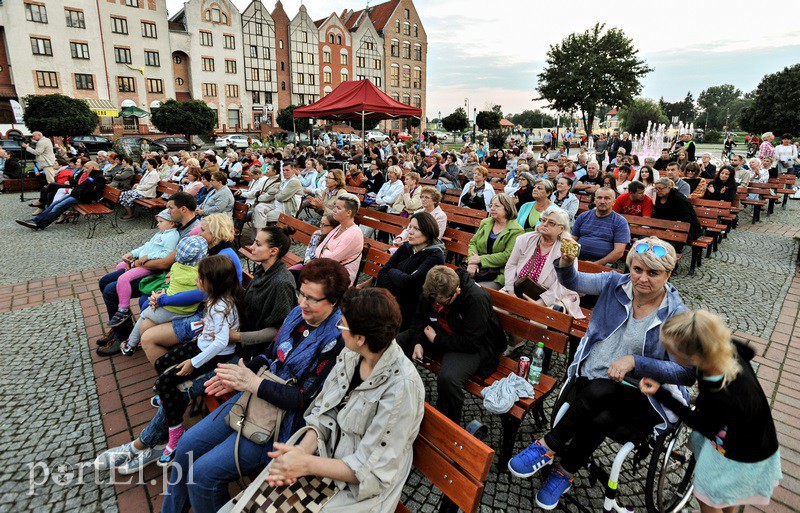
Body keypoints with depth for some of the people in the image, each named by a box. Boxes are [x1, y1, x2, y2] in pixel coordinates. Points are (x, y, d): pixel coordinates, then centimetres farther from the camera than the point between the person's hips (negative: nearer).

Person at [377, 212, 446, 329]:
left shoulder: (435, 257, -14)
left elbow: (409, 282, -22)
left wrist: (392, 271, -4)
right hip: (393, 301, 6)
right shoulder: (406, 247, 5)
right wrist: (395, 294, -15)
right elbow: (382, 272, 0)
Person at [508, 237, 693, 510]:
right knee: (600, 418, -31)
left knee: (598, 390, -34)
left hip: (641, 395, -2)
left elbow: (687, 372, -14)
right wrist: (566, 261, -20)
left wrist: (634, 361, -25)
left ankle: (548, 446, -12)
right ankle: (566, 472, -5)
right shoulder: (616, 284, 1)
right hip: (588, 378, 3)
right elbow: (572, 281, 3)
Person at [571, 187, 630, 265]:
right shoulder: (583, 217, 15)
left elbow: (619, 252, -5)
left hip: (603, 265, -3)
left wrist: (597, 264, -15)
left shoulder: (621, 222, 4)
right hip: (578, 260, 3)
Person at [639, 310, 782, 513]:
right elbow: (748, 351, 0)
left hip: (744, 457, -6)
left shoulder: (721, 399, -46)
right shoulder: (725, 348, -28)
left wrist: (660, 395, -21)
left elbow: (701, 424, -21)